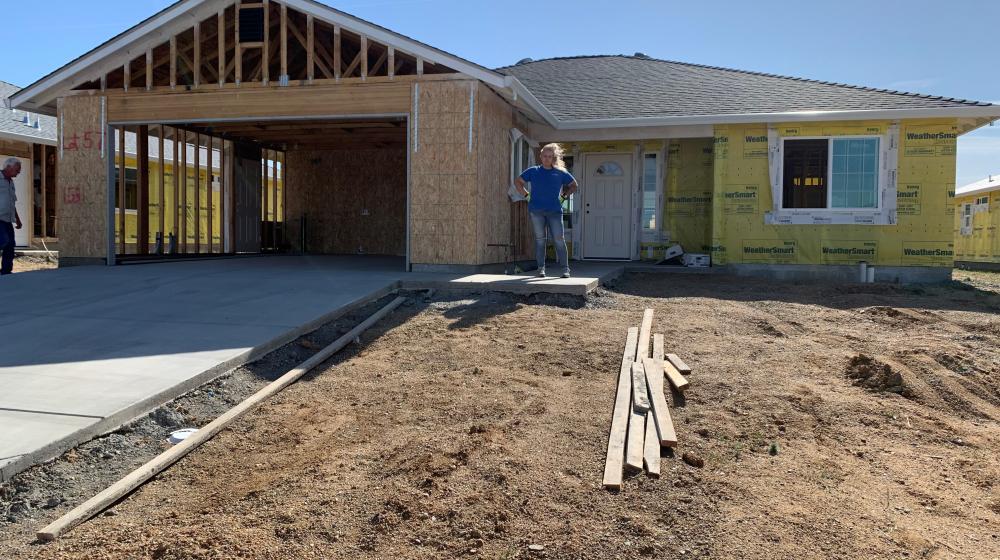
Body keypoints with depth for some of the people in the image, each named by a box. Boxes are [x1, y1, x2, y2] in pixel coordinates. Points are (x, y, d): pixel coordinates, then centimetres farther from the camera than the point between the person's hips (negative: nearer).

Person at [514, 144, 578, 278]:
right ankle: (541, 268, 10)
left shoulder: (561, 173, 9)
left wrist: (564, 196, 8)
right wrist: (526, 195, 7)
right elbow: (518, 182, 18)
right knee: (539, 239, 3)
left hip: (554, 211, 0)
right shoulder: (533, 171, 8)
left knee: (559, 239, -5)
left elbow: (574, 186, 22)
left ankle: (565, 269, 0)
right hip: (536, 210, 0)